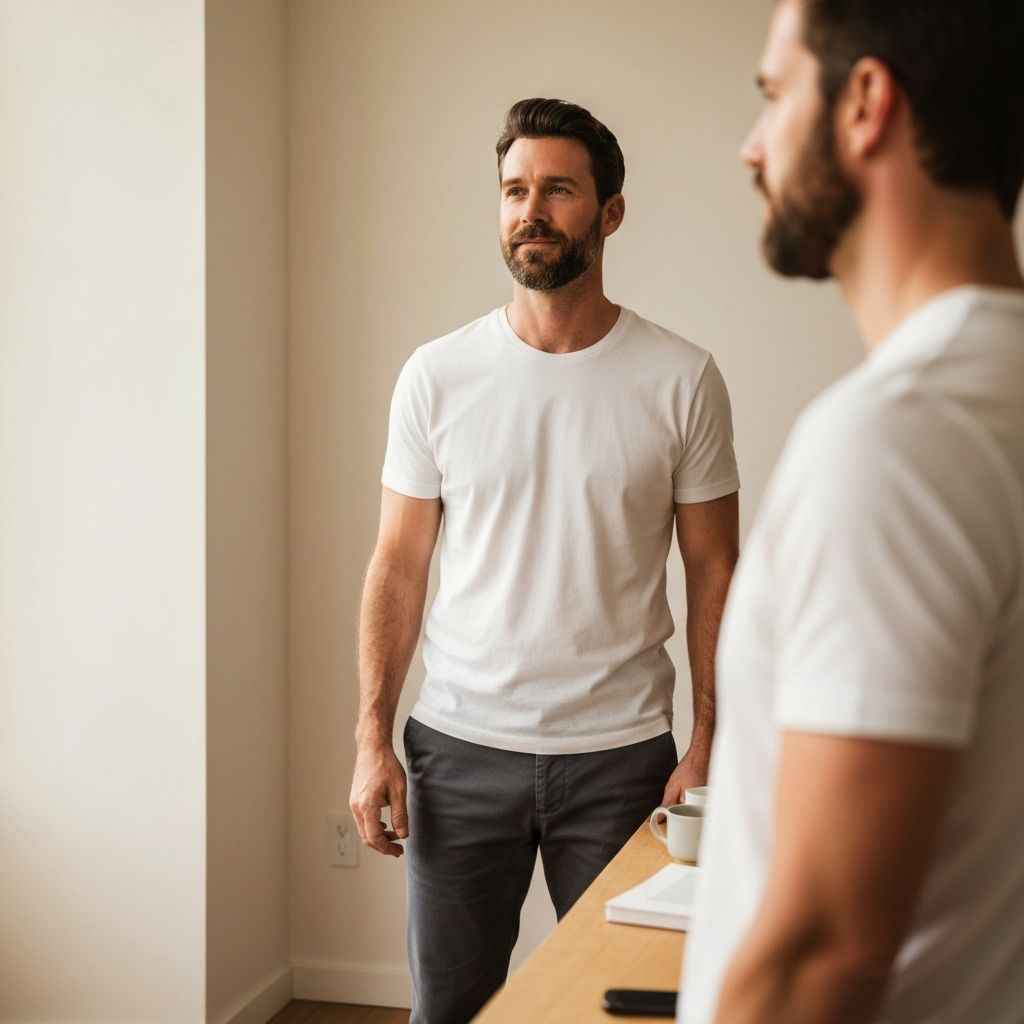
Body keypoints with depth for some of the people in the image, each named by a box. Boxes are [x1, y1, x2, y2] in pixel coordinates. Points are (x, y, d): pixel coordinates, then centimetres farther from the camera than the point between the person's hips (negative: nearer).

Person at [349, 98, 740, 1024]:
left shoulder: (681, 379, -3)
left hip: (620, 754, -1)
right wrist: (372, 738, -3)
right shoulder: (437, 376, 0)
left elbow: (712, 571, 1)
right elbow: (399, 566, 4)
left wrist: (709, 741, -5)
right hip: (461, 747, 1)